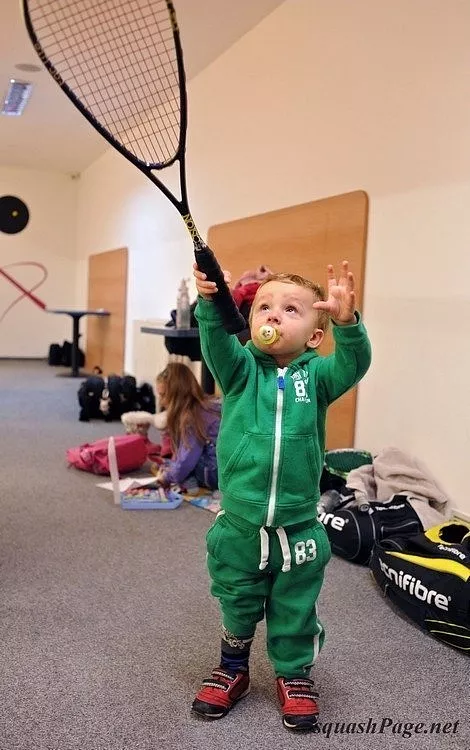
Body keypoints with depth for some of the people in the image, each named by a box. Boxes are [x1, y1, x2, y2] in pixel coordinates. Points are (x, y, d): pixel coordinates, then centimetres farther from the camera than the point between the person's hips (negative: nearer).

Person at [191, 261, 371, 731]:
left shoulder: (316, 375, -4)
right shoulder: (241, 370, -3)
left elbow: (354, 363, -21)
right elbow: (216, 343, -21)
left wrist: (347, 322, -40)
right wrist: (209, 303, -40)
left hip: (298, 529, 0)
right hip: (238, 527, 1)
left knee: (295, 611, 18)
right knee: (236, 607, 20)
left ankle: (295, 675, 41)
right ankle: (232, 669, 44)